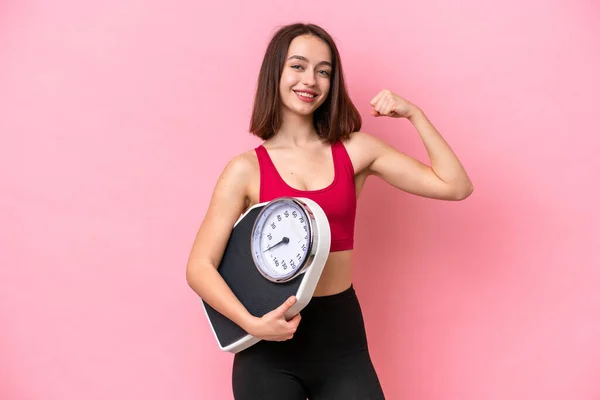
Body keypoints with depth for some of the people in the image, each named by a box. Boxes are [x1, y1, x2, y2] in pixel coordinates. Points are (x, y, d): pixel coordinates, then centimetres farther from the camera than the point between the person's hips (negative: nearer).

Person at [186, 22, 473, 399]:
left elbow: (455, 186, 0)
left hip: (342, 337, 2)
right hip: (270, 344, -1)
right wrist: (251, 323, -21)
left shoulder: (355, 150, 1)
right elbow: (200, 266, -7)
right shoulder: (246, 169, -5)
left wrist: (414, 114, -5)